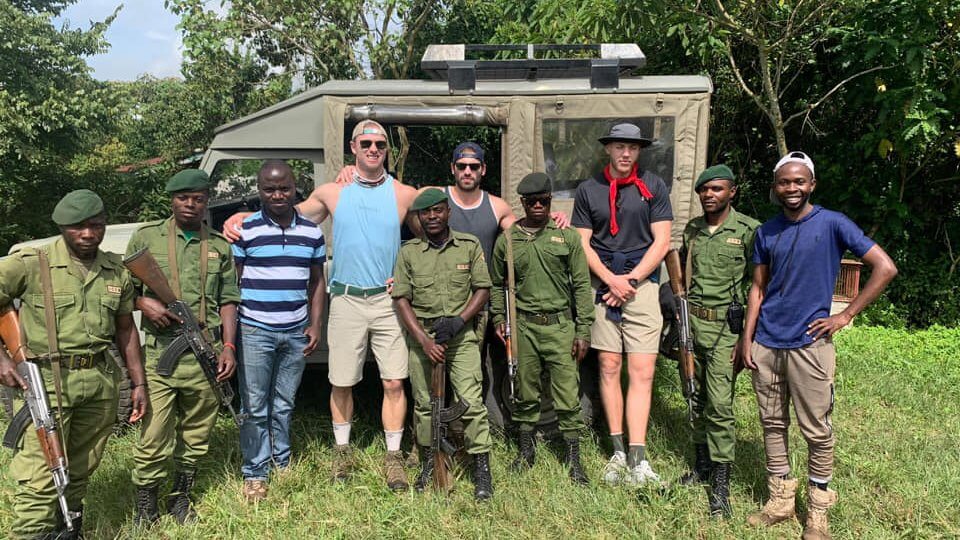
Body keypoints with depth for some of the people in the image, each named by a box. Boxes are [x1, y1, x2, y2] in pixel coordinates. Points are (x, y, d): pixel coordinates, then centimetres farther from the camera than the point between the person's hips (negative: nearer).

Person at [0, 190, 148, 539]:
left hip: (102, 380, 4)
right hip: (48, 380, -4)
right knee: (40, 476, -5)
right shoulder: (30, 264, -6)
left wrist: (139, 383, 13)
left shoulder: (117, 271, 8)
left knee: (82, 468, 16)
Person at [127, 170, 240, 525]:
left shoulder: (220, 246, 11)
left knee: (197, 435, 10)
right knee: (153, 436, -1)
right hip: (159, 352, -2)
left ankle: (181, 498, 29)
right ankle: (145, 507, 17)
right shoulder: (146, 238, 7)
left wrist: (229, 346, 1)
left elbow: (228, 300, 10)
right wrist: (144, 303, -10)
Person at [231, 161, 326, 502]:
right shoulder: (245, 230, -3)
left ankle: (282, 463, 30)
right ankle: (254, 474, 16)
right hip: (255, 331, -3)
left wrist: (315, 325, 6)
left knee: (284, 405, 15)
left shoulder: (312, 232, 7)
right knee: (255, 408, 4)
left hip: (296, 333, 3)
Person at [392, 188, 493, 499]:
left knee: (471, 400, -8)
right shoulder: (408, 252, 4)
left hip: (461, 335, -1)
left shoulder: (469, 245, 3)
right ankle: (428, 464, 26)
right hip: (421, 336, 2)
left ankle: (482, 470, 1)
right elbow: (401, 299, 1)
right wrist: (424, 340, -9)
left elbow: (482, 289, 4)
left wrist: (458, 321, -11)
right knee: (424, 403, 9)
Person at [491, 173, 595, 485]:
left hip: (560, 324, -1)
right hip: (523, 326, 1)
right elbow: (497, 284, 17)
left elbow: (581, 285, 2)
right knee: (525, 393, 11)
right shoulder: (506, 240, 7)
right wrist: (499, 319, 5)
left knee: (568, 395, 0)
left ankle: (573, 458, 13)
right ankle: (526, 450, 28)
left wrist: (583, 330, -2)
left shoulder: (567, 237, 3)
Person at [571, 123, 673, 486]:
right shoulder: (588, 190, 9)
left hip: (642, 284, -1)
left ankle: (637, 459, -3)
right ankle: (618, 452, 12)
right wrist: (611, 279, -9)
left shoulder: (653, 186, 6)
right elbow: (582, 244, 4)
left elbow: (661, 242, 1)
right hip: (602, 284, 1)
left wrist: (630, 280, -8)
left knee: (642, 373, -6)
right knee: (608, 367, 3)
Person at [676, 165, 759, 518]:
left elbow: (757, 286, -6)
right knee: (697, 399, 13)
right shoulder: (692, 228, 10)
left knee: (719, 404, -7)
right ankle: (702, 464, 28)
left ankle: (721, 484, 2)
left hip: (724, 326, -5)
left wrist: (747, 333, -10)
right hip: (691, 321, 5)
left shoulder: (749, 230, -5)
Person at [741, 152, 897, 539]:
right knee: (773, 424, 12)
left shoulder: (832, 224, -5)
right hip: (766, 344, 4)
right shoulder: (766, 232, 8)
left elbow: (885, 267, -7)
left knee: (817, 430, 4)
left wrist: (845, 316, -9)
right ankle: (780, 501, 25)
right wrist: (747, 338, 5)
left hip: (809, 344, -4)